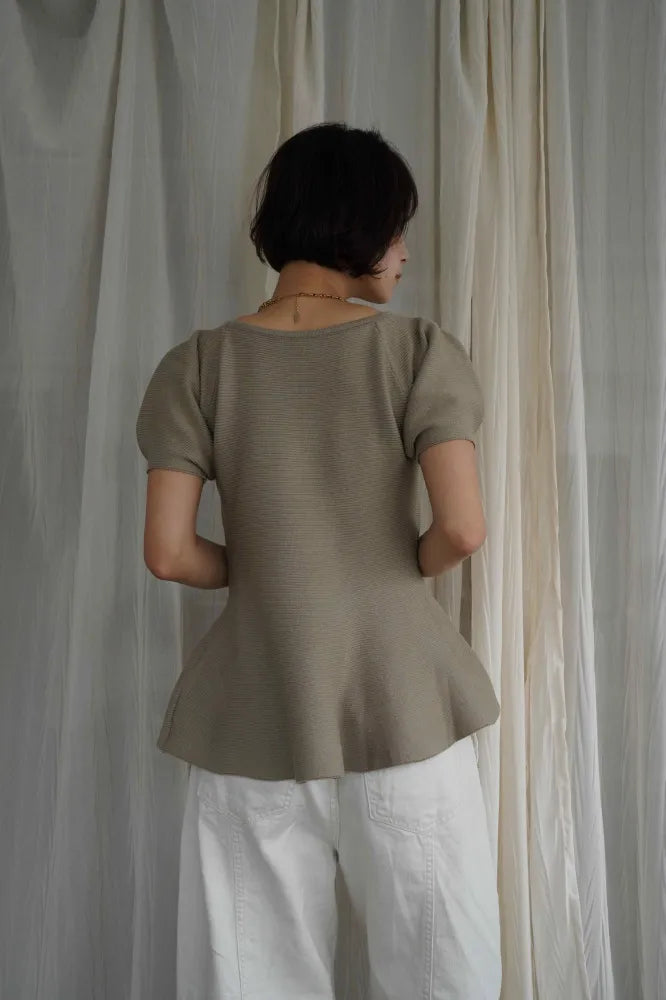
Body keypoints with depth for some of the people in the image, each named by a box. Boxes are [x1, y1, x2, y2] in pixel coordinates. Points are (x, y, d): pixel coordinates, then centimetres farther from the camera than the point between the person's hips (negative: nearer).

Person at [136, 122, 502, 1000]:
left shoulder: (198, 365, -4)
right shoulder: (420, 349, -8)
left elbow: (169, 553, -9)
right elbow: (462, 531, -15)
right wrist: (399, 572, 6)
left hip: (256, 714, 2)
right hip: (401, 701, -1)